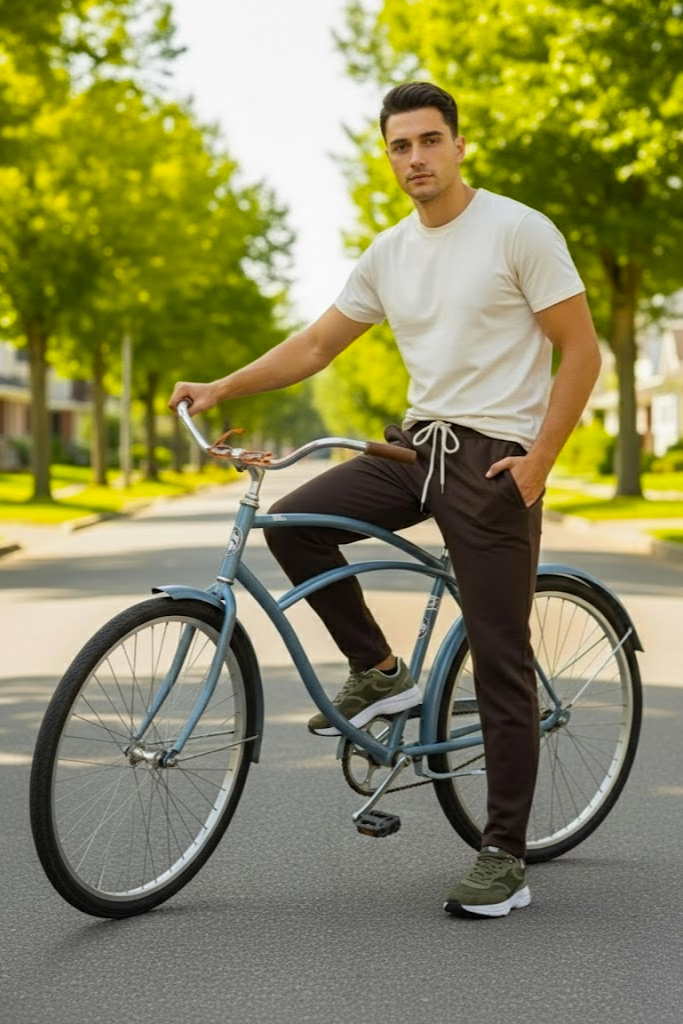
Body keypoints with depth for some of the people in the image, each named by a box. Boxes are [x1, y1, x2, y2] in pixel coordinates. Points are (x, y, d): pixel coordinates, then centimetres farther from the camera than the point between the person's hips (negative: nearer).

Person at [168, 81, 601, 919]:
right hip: (418, 444, 6)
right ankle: (378, 674, 8)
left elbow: (581, 351, -10)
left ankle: (504, 857, 4)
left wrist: (538, 462, -16)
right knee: (291, 521, -8)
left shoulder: (519, 231, -9)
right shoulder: (388, 253, 9)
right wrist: (220, 389, 3)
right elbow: (314, 346, 13)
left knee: (500, 662, -4)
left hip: (493, 457, -6)